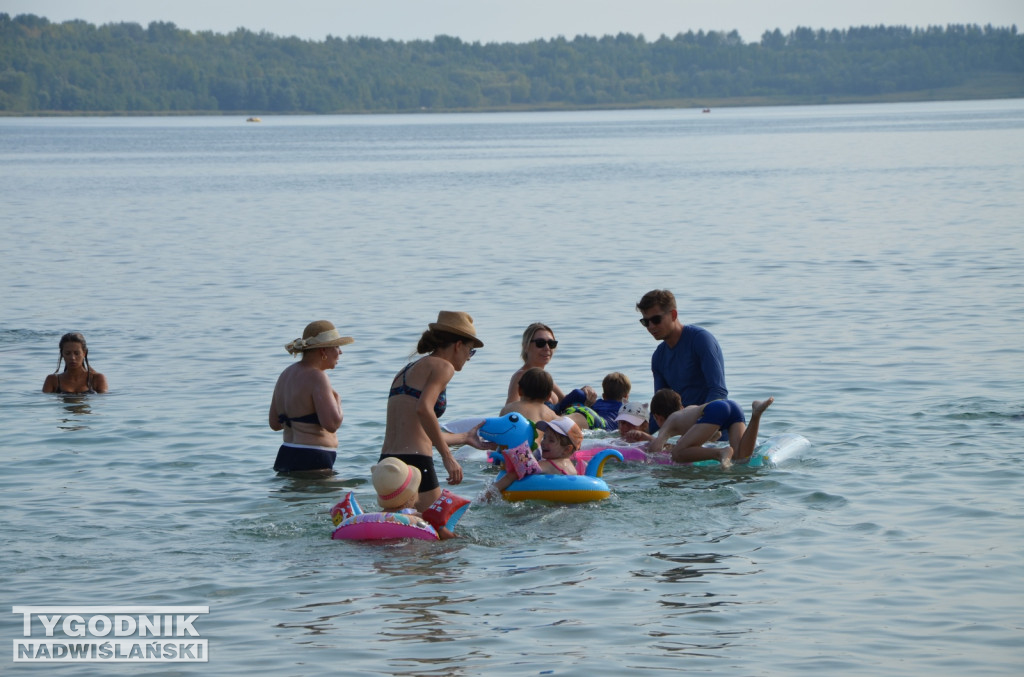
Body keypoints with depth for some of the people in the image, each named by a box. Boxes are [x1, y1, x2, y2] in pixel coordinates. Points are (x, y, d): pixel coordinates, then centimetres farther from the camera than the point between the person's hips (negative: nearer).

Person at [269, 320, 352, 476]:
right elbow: (332, 424, -22)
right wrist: (337, 401, -2)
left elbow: (275, 424, 20)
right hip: (312, 464, -10)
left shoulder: (286, 374, 14)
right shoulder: (316, 377, -14)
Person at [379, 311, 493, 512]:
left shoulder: (407, 370, 23)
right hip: (414, 463, -8)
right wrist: (447, 456, -18)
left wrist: (465, 438, 41)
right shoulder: (442, 366, -2)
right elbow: (424, 409, -21)